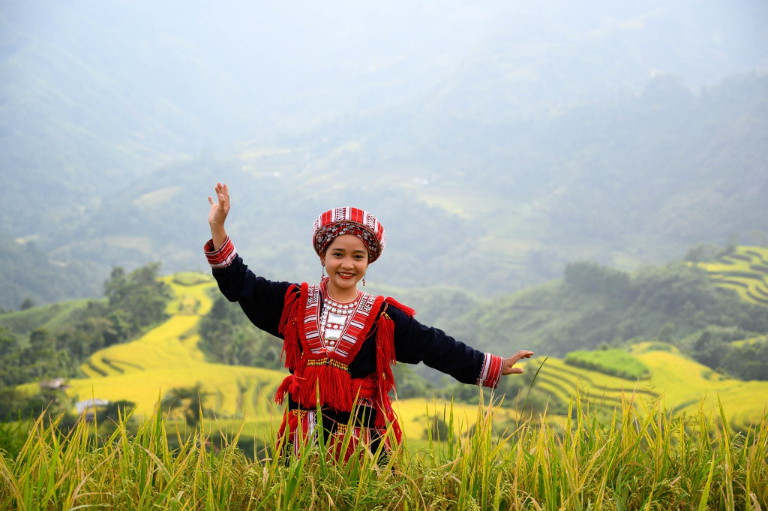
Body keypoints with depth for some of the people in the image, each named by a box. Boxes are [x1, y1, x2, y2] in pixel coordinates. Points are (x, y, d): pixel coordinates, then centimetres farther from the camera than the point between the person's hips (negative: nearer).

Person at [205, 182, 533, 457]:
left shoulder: (383, 317, 4)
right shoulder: (295, 303, 7)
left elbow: (438, 348, 5)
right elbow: (240, 284, 8)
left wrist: (494, 367, 2)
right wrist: (218, 229, 0)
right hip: (302, 437, 1)